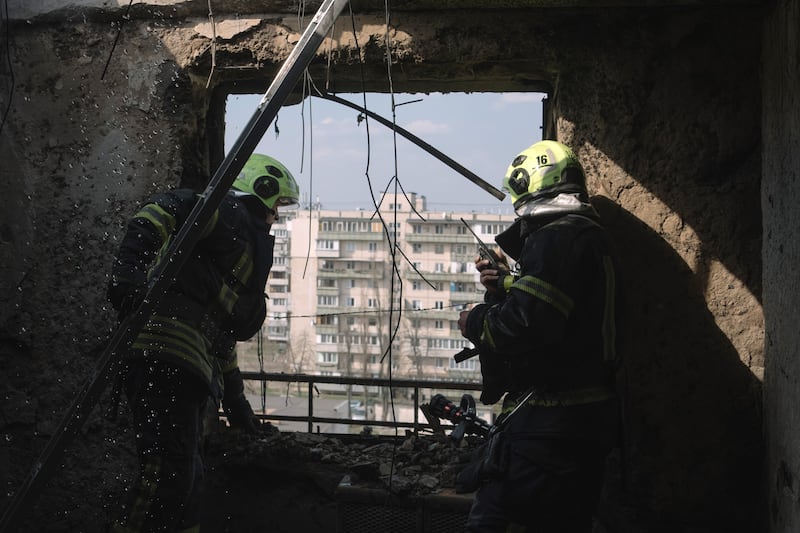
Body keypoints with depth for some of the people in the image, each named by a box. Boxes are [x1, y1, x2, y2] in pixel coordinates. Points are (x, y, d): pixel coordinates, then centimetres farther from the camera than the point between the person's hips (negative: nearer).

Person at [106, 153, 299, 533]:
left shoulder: (248, 241, 33)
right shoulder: (232, 214, 3)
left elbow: (223, 332, 37)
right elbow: (168, 207, -17)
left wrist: (235, 397, 38)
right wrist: (130, 266, -32)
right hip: (168, 356, -11)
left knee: (184, 476, 13)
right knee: (169, 473, -15)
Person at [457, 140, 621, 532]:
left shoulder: (555, 238, -14)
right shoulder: (591, 236, 18)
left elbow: (525, 326, -25)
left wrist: (474, 323, -7)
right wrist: (503, 287, 13)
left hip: (548, 420, -11)